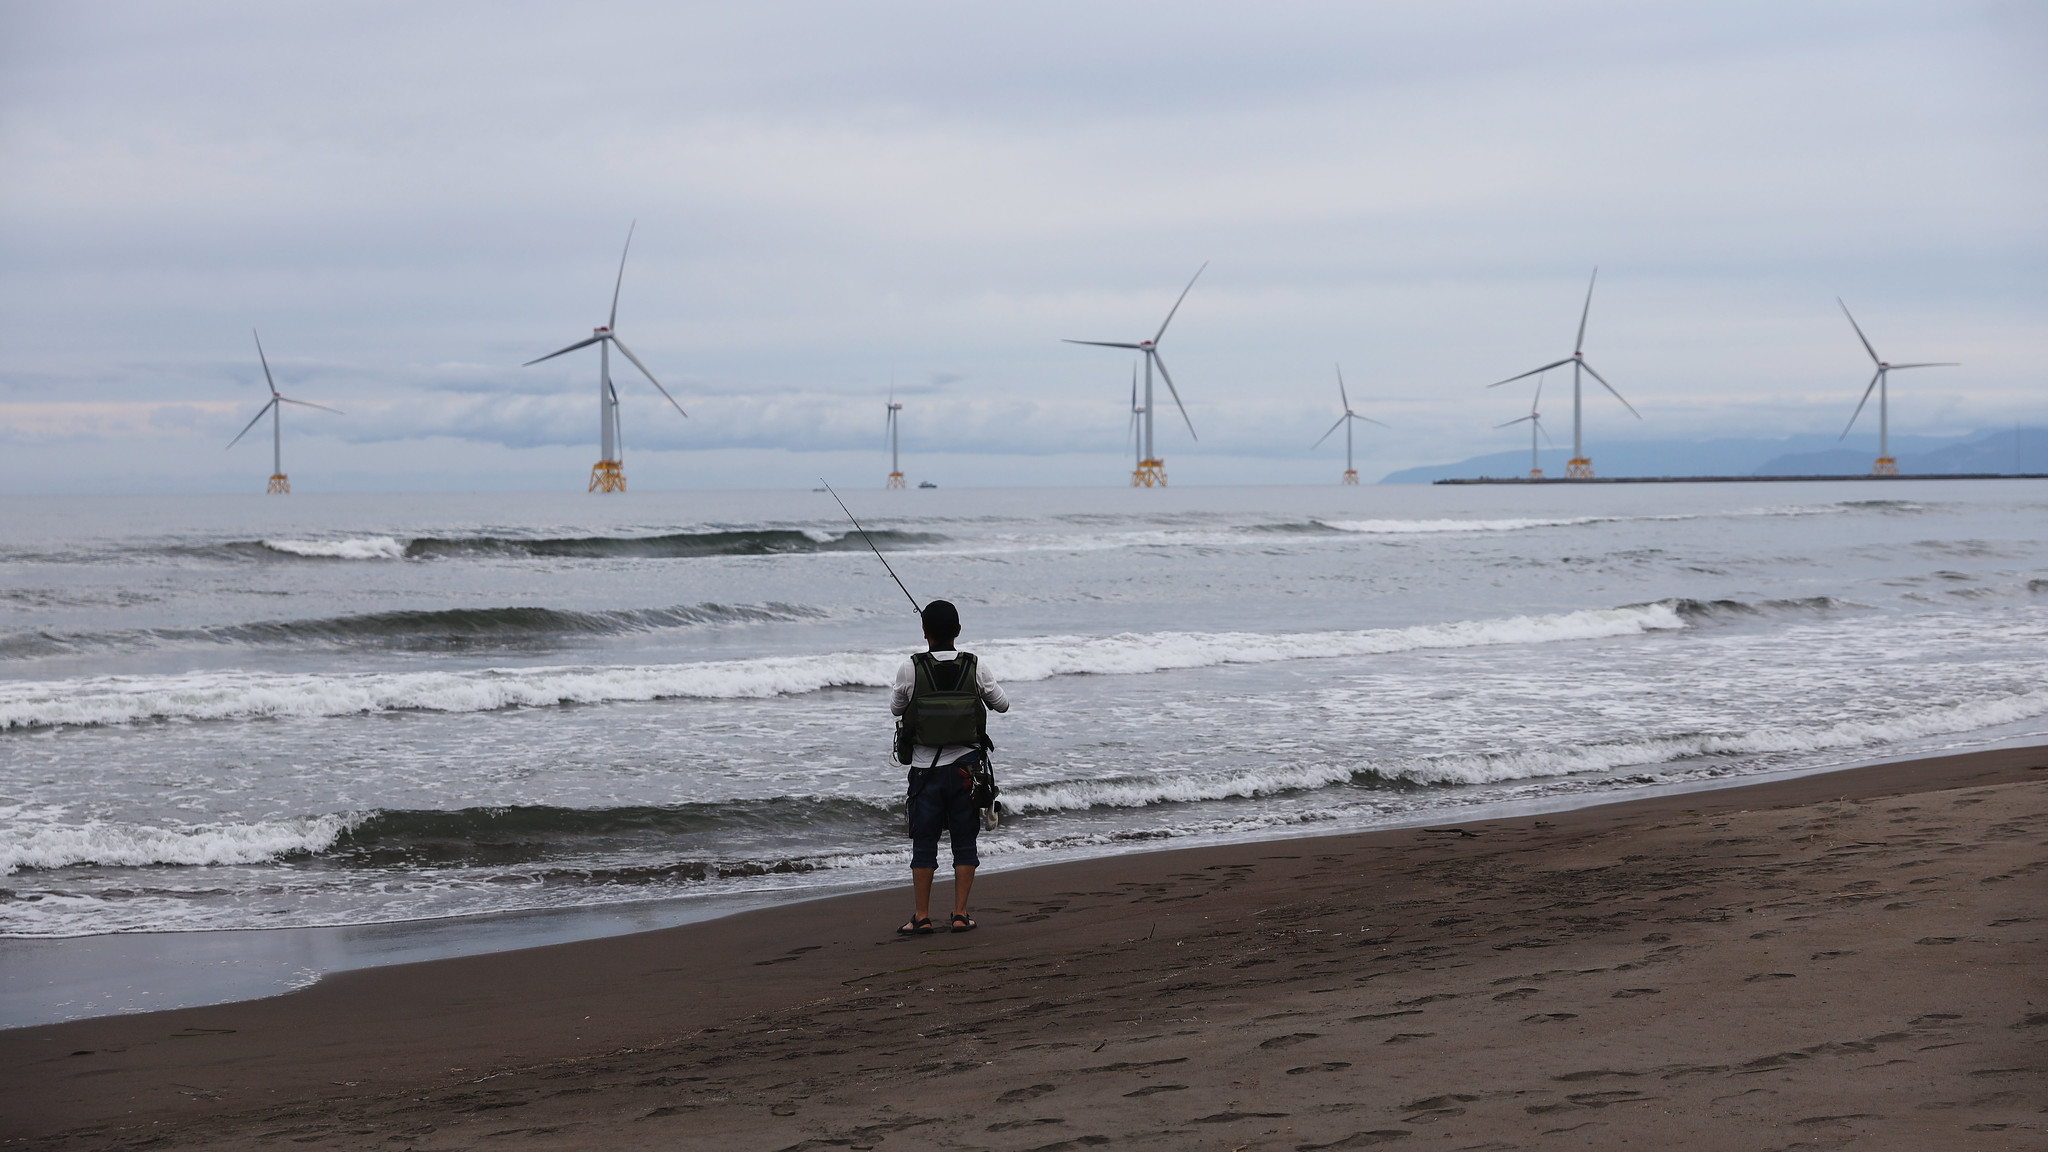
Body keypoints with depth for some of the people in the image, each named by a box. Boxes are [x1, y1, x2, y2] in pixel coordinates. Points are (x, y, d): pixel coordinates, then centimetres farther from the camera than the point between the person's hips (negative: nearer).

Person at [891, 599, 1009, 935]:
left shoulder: (910, 670, -10)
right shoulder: (975, 668, -5)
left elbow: (895, 709, 6)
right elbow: (1002, 704, 9)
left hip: (926, 769, -1)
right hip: (966, 768, 1)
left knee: (923, 843, 6)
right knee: (964, 841, 9)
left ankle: (922, 917, 6)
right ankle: (960, 914, 8)